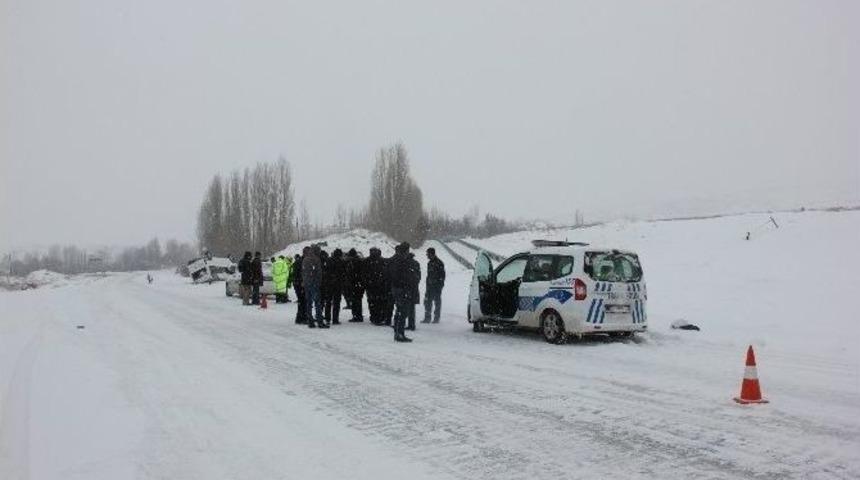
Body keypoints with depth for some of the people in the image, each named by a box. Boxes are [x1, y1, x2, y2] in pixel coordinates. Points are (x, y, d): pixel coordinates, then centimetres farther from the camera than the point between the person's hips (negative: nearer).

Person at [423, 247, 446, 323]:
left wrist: (440, 284, -18)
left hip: (437, 286, -8)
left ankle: (436, 318, 8)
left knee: (437, 302, 0)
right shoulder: (429, 263, 14)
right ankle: (427, 318, 10)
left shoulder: (439, 263, -10)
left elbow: (442, 275, -12)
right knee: (427, 302, 5)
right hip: (429, 285, 8)